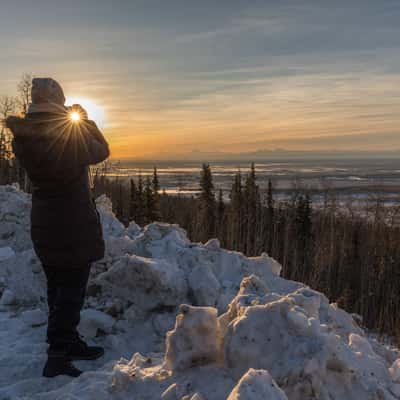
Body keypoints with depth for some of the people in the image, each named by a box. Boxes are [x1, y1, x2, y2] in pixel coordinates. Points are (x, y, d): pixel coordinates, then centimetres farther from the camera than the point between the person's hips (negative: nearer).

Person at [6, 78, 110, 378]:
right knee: (71, 291, 3)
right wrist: (86, 121, 8)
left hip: (44, 223, 7)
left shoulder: (22, 133, -3)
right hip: (75, 224, -7)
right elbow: (101, 151, -2)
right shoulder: (72, 132, -19)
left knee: (57, 288, 18)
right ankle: (57, 358, 7)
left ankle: (70, 343, 34)